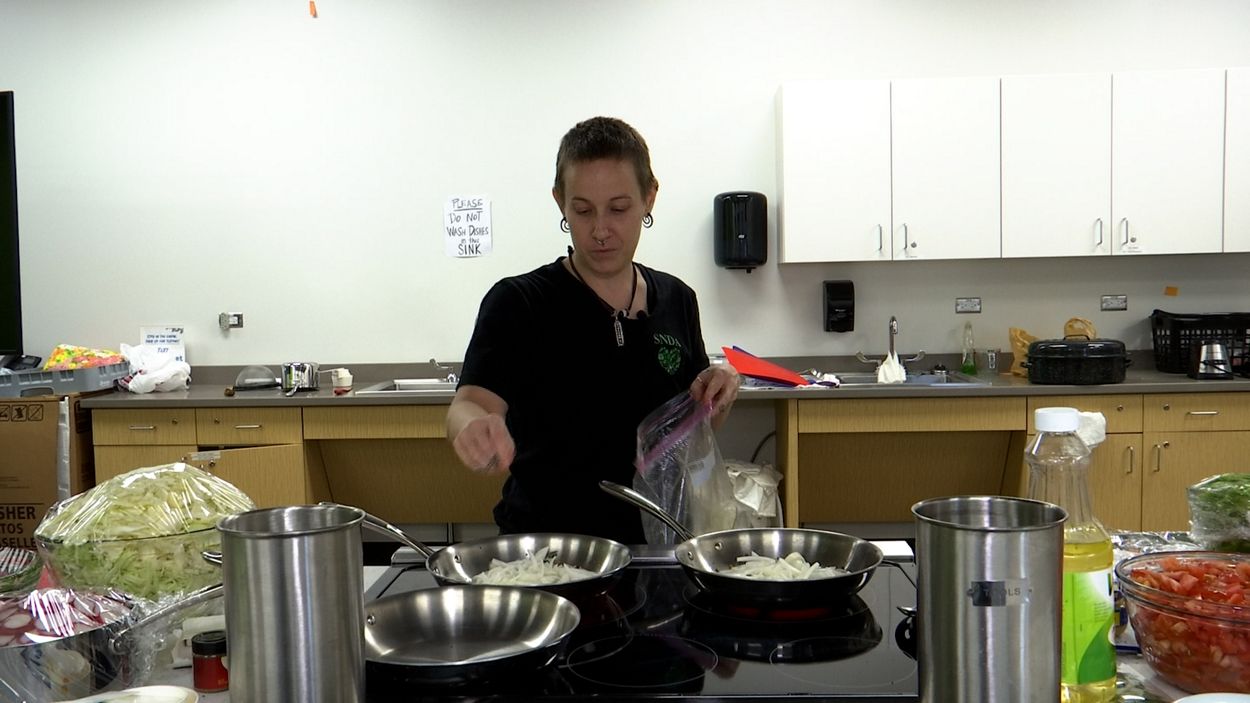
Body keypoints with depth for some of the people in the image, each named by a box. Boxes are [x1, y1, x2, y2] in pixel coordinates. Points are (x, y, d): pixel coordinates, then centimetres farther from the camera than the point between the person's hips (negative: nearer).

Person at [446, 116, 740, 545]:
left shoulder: (676, 300, 8)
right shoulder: (519, 304, -5)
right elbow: (468, 405, -20)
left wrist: (716, 398, -2)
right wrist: (475, 427, -42)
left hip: (653, 544, 3)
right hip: (543, 551, -2)